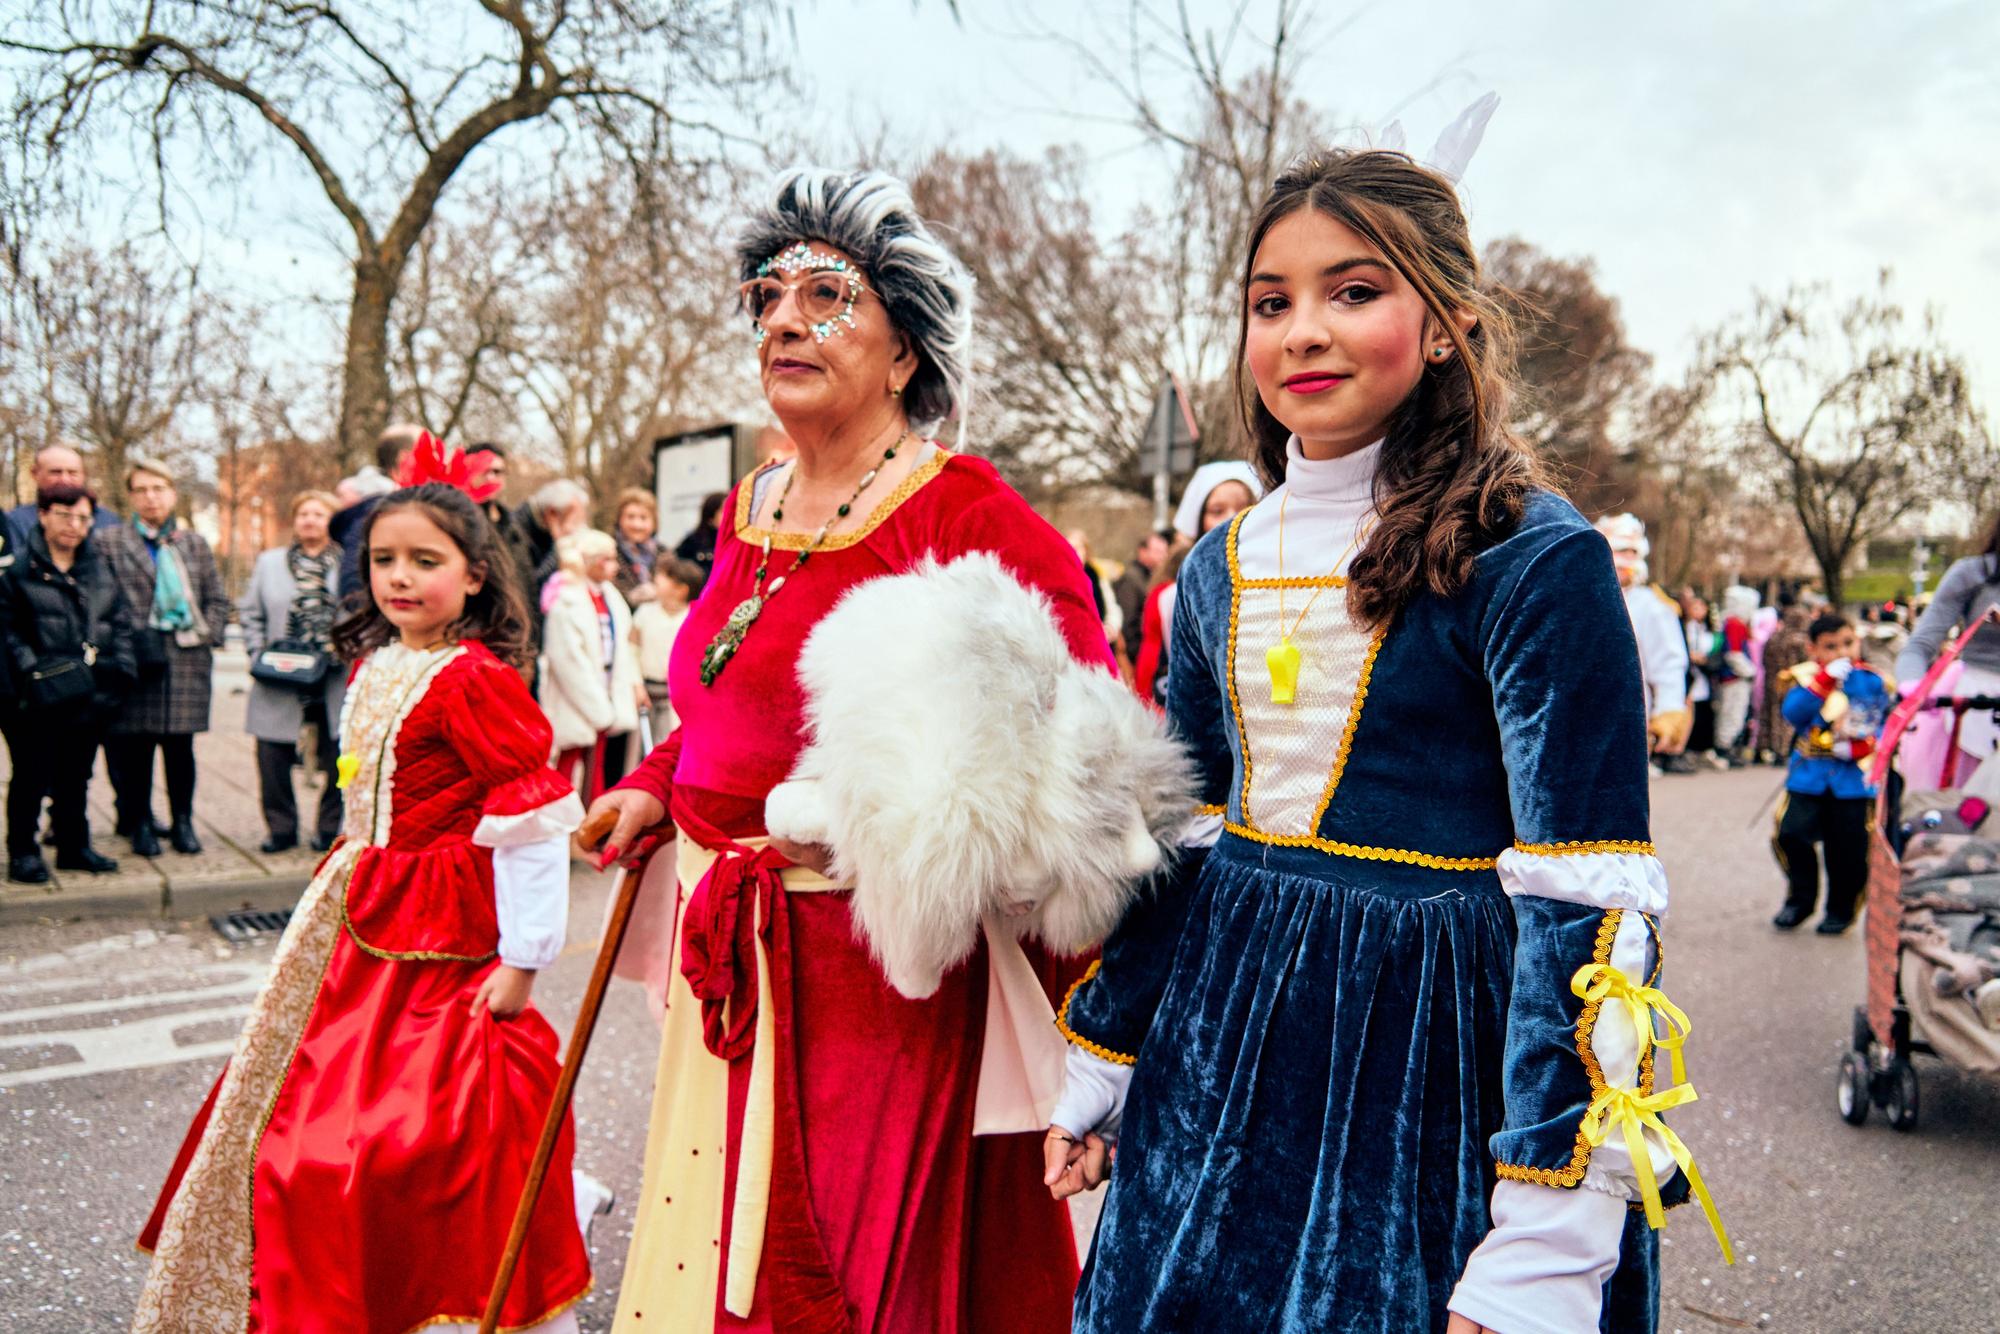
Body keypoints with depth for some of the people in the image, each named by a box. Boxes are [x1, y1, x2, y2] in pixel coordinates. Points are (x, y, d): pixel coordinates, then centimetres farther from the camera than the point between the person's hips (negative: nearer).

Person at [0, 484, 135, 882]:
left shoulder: (100, 570, 14)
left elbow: (120, 623, 14)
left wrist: (119, 669, 2)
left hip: (88, 696, 5)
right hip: (36, 700, -5)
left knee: (76, 775, 13)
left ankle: (74, 846, 23)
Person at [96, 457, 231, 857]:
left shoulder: (195, 543, 14)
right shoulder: (109, 542, 5)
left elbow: (217, 599, 14)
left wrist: (206, 635, 0)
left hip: (187, 660, 2)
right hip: (135, 660, -1)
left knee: (180, 747, 5)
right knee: (134, 748, 2)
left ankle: (183, 822, 15)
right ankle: (140, 824, 13)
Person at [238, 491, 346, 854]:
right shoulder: (269, 563, 13)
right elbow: (250, 612, 15)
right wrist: (259, 654, 2)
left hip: (334, 679, -2)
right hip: (281, 679, 2)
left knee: (337, 761, 3)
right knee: (273, 757, 1)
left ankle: (331, 828, 17)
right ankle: (281, 827, 15)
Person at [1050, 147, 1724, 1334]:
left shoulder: (1536, 559, -15)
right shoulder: (1222, 568, 4)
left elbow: (1588, 912, -17)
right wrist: (1097, 1075, 15)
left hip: (1434, 1068, -5)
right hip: (1225, 1068, 6)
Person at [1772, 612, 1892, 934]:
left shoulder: (1872, 681, 3)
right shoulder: (1807, 676, 1)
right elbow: (1793, 714, -14)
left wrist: (1859, 746, -15)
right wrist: (1824, 680, -20)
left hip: (1854, 776, 0)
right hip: (1809, 774, 0)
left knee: (1848, 848, 2)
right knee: (1792, 833, -10)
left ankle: (1841, 909, 23)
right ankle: (1800, 900, 12)